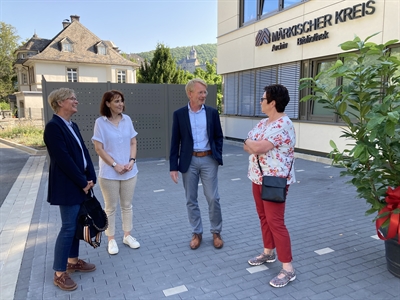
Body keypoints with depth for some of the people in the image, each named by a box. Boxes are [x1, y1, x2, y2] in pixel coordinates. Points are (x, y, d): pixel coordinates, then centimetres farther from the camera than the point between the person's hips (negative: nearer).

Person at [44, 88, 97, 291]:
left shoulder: (72, 126, 12)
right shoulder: (53, 126, -16)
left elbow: (84, 152, 10)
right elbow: (63, 159, -21)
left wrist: (90, 178, 2)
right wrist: (83, 182, -15)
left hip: (80, 184, 9)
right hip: (67, 186, -9)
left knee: (77, 224, 16)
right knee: (68, 227, -1)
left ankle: (73, 261, 32)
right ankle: (59, 274, 13)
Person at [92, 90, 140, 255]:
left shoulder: (127, 119, 2)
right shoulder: (100, 122, -8)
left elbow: (133, 143, 6)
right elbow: (99, 148, -9)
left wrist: (132, 161, -8)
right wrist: (115, 165, -14)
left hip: (129, 171, 3)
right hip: (109, 173, -3)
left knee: (127, 205, 13)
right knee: (110, 207, 9)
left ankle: (127, 236, 28)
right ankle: (111, 240, 23)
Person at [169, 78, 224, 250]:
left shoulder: (212, 112, 2)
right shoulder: (179, 114, -1)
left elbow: (219, 137, 8)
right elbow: (175, 142, -1)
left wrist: (218, 157, -2)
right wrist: (173, 166, -5)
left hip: (209, 160, 0)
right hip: (189, 161, 0)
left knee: (213, 199, 4)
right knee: (191, 200, 9)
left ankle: (216, 232, 23)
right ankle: (196, 233, 25)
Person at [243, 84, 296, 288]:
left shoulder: (283, 125, -19)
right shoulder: (263, 123, 11)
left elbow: (259, 147, -27)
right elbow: (247, 147, 7)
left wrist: (251, 143, -6)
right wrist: (255, 147, -14)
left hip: (274, 180, -9)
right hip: (258, 177, 9)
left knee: (275, 222, -5)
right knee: (263, 217, 18)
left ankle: (288, 269, 7)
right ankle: (268, 252, 36)